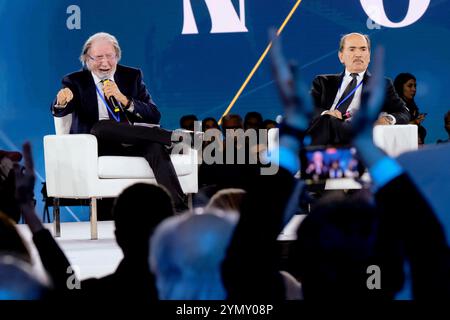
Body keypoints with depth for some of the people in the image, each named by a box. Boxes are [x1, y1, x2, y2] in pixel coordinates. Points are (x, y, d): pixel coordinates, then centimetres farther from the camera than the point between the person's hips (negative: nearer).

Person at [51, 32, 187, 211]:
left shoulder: (132, 76, 14)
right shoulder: (76, 81, 10)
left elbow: (154, 116, 4)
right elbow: (59, 112, -9)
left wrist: (123, 99, -12)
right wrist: (61, 101, -34)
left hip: (133, 144, 1)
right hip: (96, 147, -1)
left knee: (155, 147, -32)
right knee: (101, 127, -35)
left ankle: (177, 207, -42)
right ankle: (173, 137, -33)